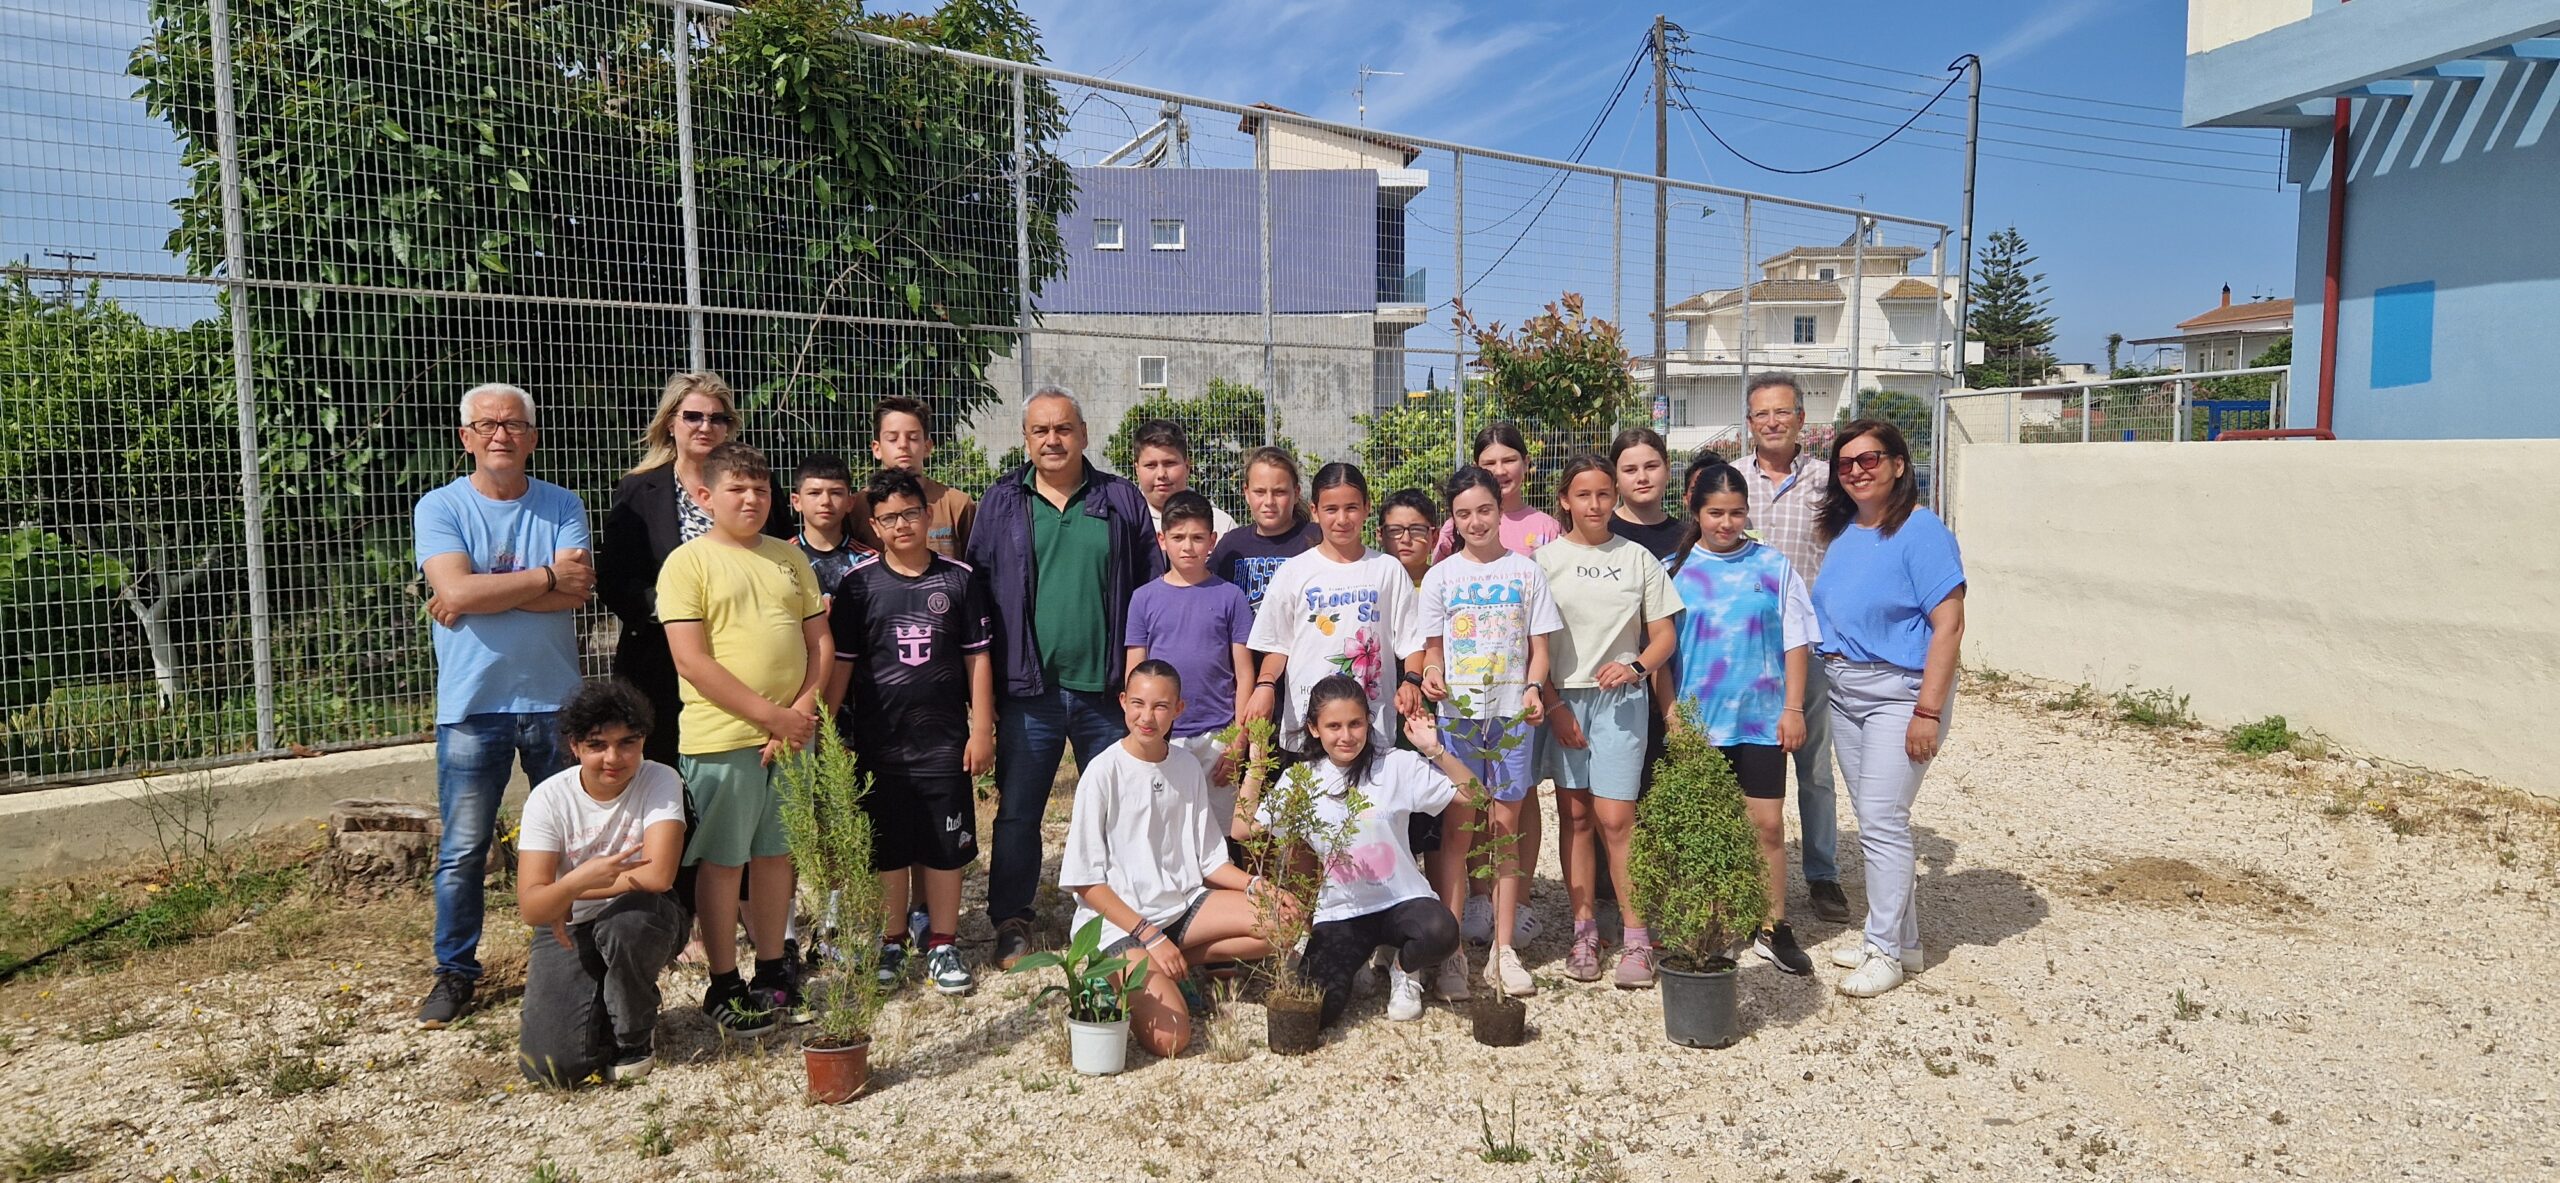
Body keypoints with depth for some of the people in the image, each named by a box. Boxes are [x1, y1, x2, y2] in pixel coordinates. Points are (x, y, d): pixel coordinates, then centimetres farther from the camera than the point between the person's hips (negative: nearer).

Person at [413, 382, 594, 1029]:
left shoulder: (562, 507, 4)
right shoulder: (441, 507, 0)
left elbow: (578, 593, -11)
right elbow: (457, 590, -16)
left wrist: (481, 593, -14)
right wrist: (547, 575, -12)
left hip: (555, 701, 2)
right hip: (472, 706, -1)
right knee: (463, 850, 5)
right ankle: (455, 972, 20)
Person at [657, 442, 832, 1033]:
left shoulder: (790, 557, 11)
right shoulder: (687, 563, -5)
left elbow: (820, 641, 9)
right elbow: (692, 660, -13)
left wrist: (802, 708, -7)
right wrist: (771, 715, -15)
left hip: (791, 735, 5)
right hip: (721, 739, -5)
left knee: (775, 854, 14)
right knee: (722, 862, 5)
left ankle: (773, 971, 27)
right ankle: (723, 985, 17)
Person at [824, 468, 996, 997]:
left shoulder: (958, 578, 1)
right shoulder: (859, 583, 0)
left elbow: (977, 657, 3)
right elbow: (841, 662, 2)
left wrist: (982, 729, -1)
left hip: (945, 740, 0)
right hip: (879, 741, 0)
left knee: (945, 847, 6)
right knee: (886, 848, 9)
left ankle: (943, 944, 19)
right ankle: (891, 943, 24)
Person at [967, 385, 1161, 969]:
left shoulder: (1122, 500, 5)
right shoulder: (1001, 503, 5)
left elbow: (1153, 590, 5)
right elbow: (976, 593, 5)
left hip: (1107, 690, 0)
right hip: (1028, 692, 0)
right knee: (1016, 812, 8)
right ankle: (1012, 924, 23)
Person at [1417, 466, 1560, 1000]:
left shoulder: (1526, 572, 5)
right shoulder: (1441, 576, 5)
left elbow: (1539, 646, 6)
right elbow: (1433, 649, 8)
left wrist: (1533, 689, -12)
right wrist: (1431, 676, -14)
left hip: (1512, 714, 1)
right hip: (1457, 713, 0)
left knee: (1507, 829, 5)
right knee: (1457, 829, -1)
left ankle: (1504, 950, 14)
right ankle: (1451, 952, 6)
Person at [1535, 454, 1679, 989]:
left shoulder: (1638, 558, 6)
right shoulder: (1544, 559, 2)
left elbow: (1664, 637, 8)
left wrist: (1635, 668, -12)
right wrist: (1553, 704, -5)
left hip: (1620, 699, -1)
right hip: (1562, 698, 1)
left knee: (1615, 817, -7)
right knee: (1574, 814, 6)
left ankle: (1635, 934, 4)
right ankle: (1584, 928, 16)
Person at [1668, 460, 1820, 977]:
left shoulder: (1772, 565, 2)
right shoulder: (1675, 570, 1)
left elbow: (1794, 641, 3)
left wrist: (1793, 708, -1)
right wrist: (1669, 709, -3)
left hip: (1762, 717, 0)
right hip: (1696, 721, 0)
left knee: (1768, 824, 2)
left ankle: (1774, 928, 16)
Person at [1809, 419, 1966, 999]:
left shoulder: (1921, 531, -13)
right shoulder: (1842, 532, 8)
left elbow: (1948, 625, -16)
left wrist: (1928, 711, -20)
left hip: (1899, 689, -7)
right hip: (1844, 688, 8)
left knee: (1881, 820, -7)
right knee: (1875, 820, 14)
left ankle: (1885, 951, 7)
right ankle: (1901, 939, 26)